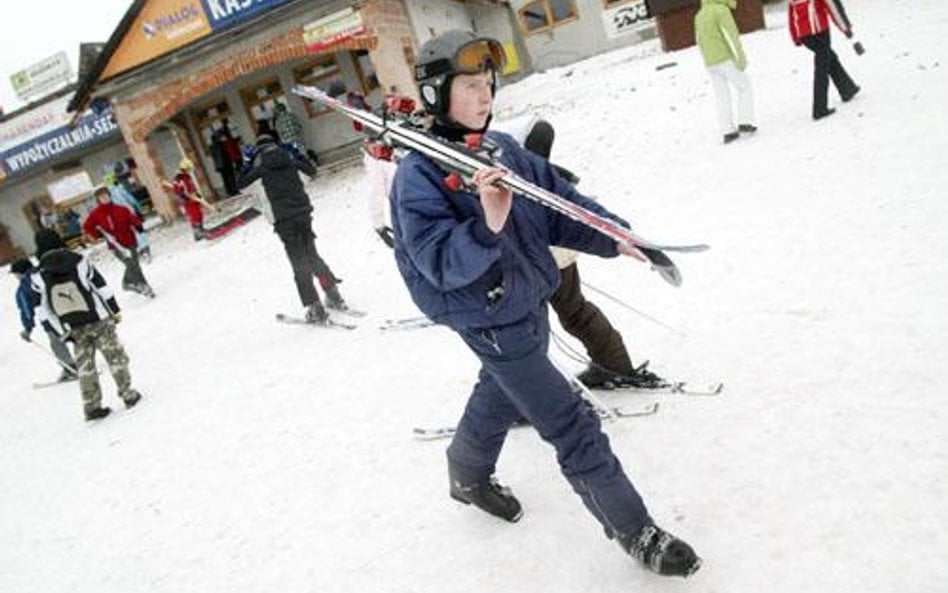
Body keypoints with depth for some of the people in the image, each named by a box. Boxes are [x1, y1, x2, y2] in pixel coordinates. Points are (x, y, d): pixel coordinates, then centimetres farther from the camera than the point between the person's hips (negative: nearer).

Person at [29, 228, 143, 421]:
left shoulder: (39, 276, -2)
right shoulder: (78, 261, -6)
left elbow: (41, 310, -1)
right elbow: (101, 286, -3)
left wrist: (61, 332, 6)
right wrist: (115, 310, 6)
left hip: (74, 330, 2)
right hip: (99, 319, -2)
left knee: (85, 366, 11)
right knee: (115, 356, 9)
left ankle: (92, 407, 12)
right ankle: (128, 394, 10)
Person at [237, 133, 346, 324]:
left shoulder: (261, 165, 0)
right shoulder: (289, 157, 9)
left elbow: (240, 183, 7)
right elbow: (311, 170, 23)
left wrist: (248, 163, 14)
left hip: (284, 219, -4)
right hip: (303, 212, 4)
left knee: (300, 265, 0)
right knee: (312, 256, 20)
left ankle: (315, 308, -3)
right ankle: (334, 295, 21)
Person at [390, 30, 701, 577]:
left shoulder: (503, 149, -1)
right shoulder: (418, 176, -20)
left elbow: (559, 202, 6)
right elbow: (441, 262, -28)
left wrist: (614, 236, -3)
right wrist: (487, 228, -45)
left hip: (531, 304, 8)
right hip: (493, 324, -8)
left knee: (501, 398, 29)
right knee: (574, 428, -3)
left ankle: (468, 477, 57)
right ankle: (635, 531, 16)